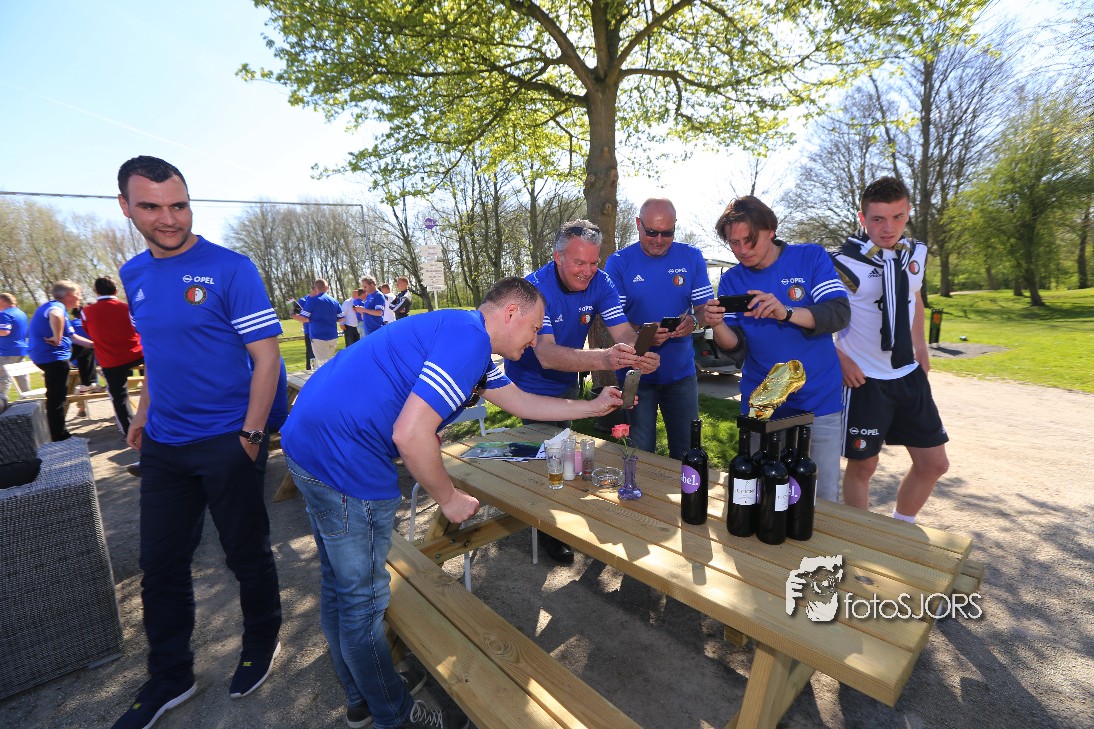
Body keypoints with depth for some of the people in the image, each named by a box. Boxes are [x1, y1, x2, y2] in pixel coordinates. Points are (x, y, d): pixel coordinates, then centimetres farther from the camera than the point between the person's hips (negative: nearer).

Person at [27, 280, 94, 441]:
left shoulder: (58, 307, 18)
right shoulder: (56, 306, -14)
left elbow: (73, 337, 23)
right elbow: (55, 317, -43)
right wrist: (57, 339, -30)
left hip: (51, 356, 11)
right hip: (52, 357, -11)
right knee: (56, 399, -5)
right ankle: (60, 438, 1)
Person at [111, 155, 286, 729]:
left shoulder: (230, 269, -11)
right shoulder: (133, 275, 9)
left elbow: (266, 357, -14)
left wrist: (250, 436, -16)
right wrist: (143, 414, 14)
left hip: (227, 442, -6)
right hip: (163, 445, 6)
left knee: (246, 554, 9)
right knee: (160, 564, 15)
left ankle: (261, 646, 35)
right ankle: (169, 678, 35)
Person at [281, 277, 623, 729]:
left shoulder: (465, 339, 14)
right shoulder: (468, 337, -19)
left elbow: (522, 402, 21)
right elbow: (410, 433, -27)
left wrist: (594, 407, 24)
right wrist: (449, 497, -11)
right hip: (342, 457, -11)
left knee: (338, 586, 24)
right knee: (363, 600, 8)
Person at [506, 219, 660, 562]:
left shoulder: (600, 283, -15)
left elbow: (623, 332, -22)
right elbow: (546, 354, -43)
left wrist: (642, 352, -45)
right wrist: (603, 358, -57)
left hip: (566, 384, 6)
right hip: (532, 385, -5)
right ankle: (546, 530, 24)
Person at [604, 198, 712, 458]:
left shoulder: (691, 257, 2)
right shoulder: (618, 263, -4)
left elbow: (705, 307, 5)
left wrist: (693, 321, -18)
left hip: (681, 371, 2)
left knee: (686, 451, 11)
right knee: (641, 454, 9)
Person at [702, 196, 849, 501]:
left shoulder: (811, 258, -3)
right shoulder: (731, 281, 1)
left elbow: (840, 314, -15)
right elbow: (734, 345, -5)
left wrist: (786, 312, -32)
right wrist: (717, 325, -27)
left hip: (819, 401, -1)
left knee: (825, 494, 6)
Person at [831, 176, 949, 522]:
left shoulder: (916, 253, 3)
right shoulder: (846, 262, -17)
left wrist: (920, 345, 10)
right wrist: (841, 359, -18)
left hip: (910, 374, 7)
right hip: (864, 378, -6)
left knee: (934, 463, 13)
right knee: (863, 466, 6)